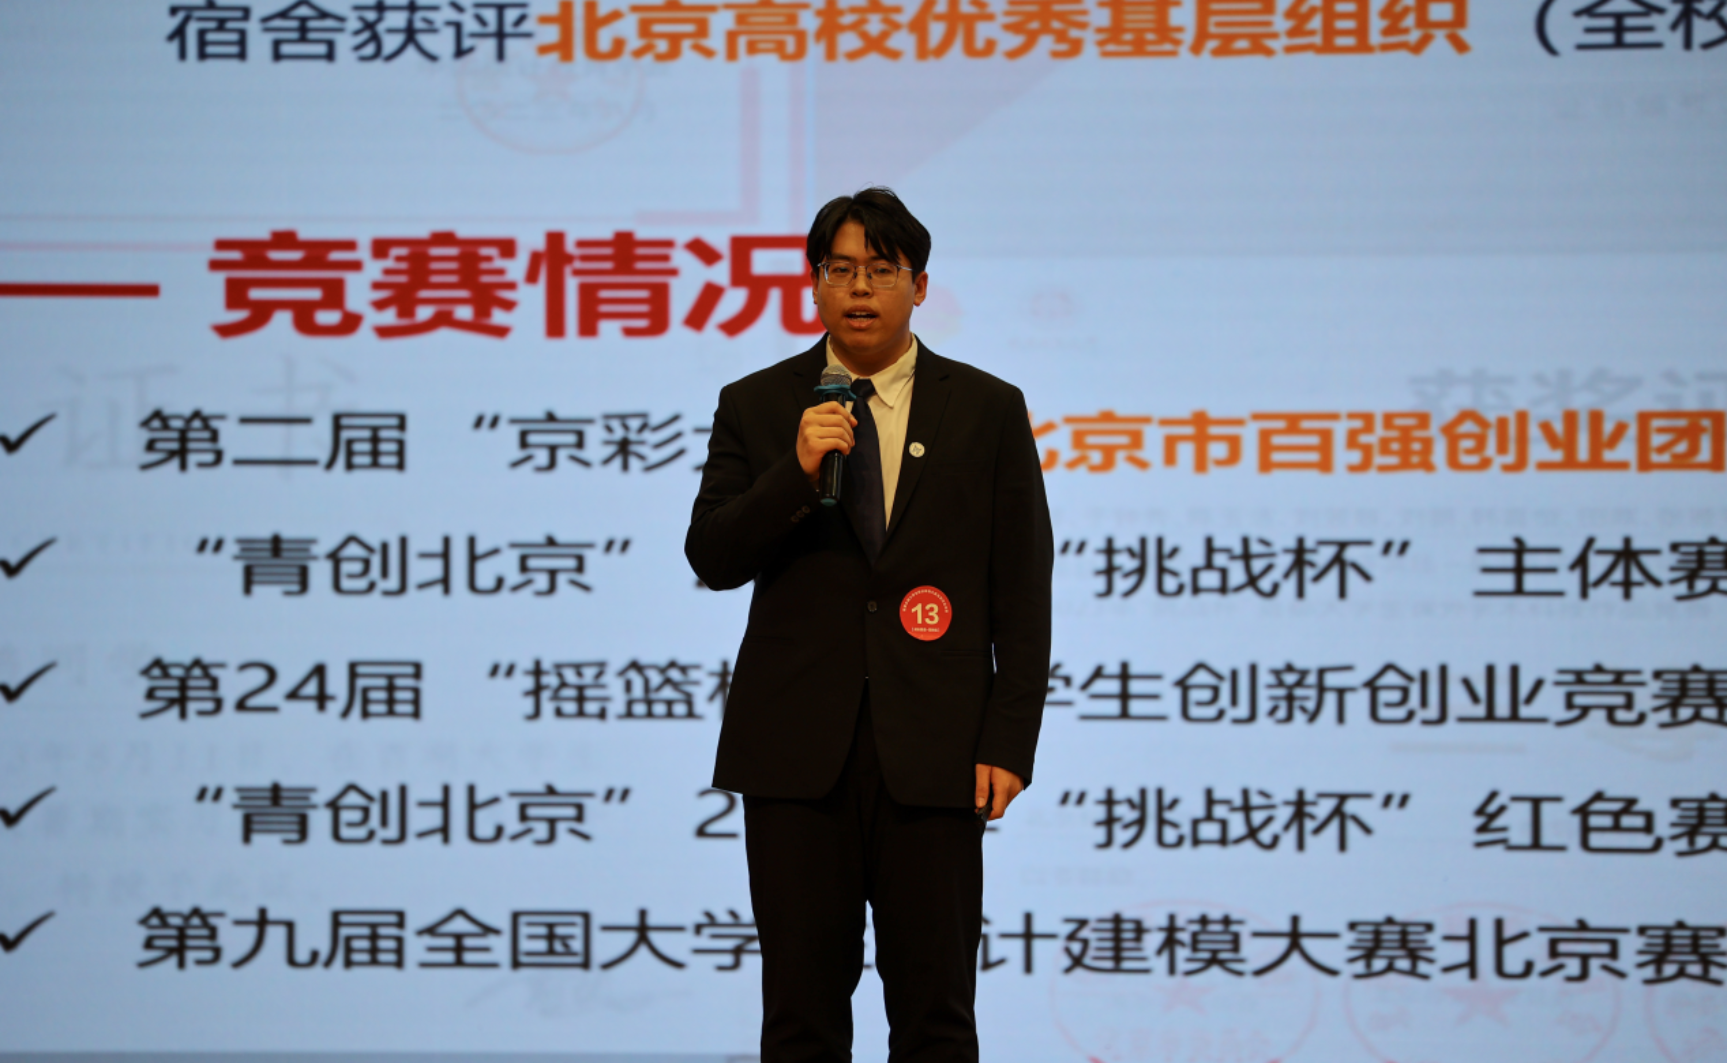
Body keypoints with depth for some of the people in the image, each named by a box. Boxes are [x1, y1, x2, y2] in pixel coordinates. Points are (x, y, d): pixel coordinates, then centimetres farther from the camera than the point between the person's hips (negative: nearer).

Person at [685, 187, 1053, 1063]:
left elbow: (1022, 595, 3)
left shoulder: (988, 411, 6)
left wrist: (1009, 742, -5)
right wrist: (796, 472, -14)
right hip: (796, 750, 1)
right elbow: (712, 558, 1)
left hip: (932, 750, -1)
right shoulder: (754, 407, 9)